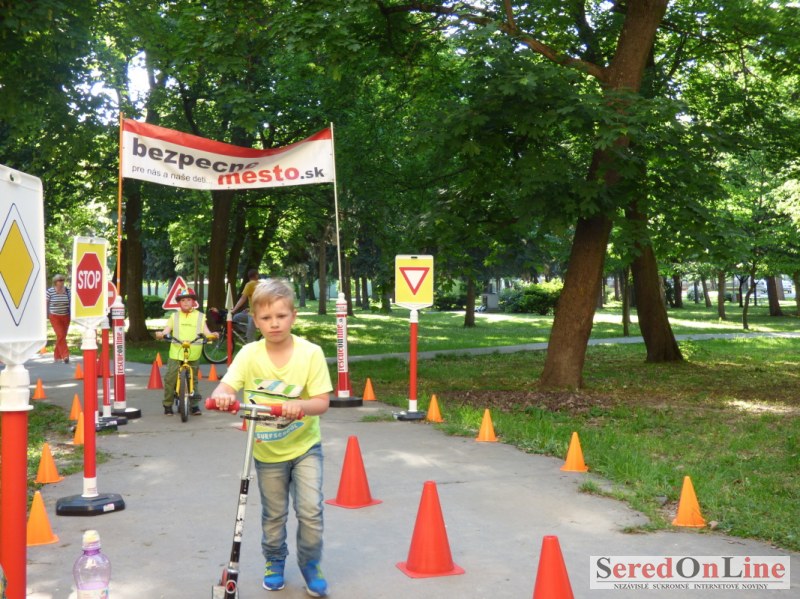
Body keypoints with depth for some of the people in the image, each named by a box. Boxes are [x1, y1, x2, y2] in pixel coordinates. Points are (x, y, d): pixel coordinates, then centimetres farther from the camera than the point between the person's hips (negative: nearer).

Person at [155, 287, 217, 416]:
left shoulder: (200, 316, 9)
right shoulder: (174, 316, 10)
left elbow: (205, 331, 2)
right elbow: (167, 330, 1)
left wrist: (212, 335, -20)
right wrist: (161, 334, -21)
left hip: (193, 354, 0)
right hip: (176, 353, 0)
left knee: (193, 379, 8)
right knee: (170, 378, -5)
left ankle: (194, 405, 16)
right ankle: (167, 405, 7)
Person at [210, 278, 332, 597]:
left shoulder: (311, 353, -15)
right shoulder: (250, 354, -13)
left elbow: (322, 402, -18)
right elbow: (224, 388, -21)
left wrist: (299, 406, -39)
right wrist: (222, 396, -45)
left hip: (305, 445, -1)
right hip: (267, 450, 1)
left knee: (310, 510, -9)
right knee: (273, 514, 14)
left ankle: (310, 565, 16)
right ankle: (274, 561, 40)